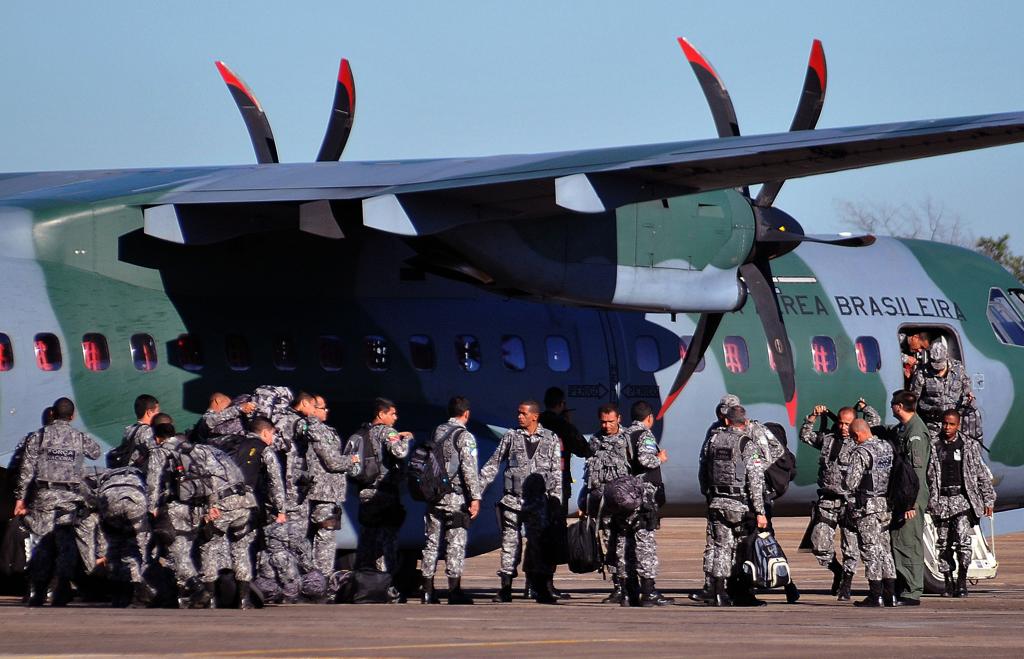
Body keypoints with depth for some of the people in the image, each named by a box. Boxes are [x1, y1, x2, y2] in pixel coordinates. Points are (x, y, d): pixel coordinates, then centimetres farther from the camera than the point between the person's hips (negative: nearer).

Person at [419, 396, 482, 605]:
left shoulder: (437, 432, 10)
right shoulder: (465, 437, -9)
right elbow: (470, 470, -14)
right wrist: (475, 498, -12)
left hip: (433, 497, 6)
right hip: (455, 497, -6)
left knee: (431, 543, 8)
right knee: (456, 543, -2)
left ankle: (427, 591, 9)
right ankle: (454, 591, -4)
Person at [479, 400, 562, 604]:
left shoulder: (551, 439, 7)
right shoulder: (511, 437, 8)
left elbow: (556, 473, 7)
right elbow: (492, 465, 10)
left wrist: (556, 501, 1)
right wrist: (477, 490, 5)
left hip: (538, 501, -1)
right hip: (512, 500, 1)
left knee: (539, 545, -4)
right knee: (510, 543, 0)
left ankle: (542, 590, 0)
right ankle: (505, 589, 5)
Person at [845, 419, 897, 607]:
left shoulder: (861, 453, -16)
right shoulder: (887, 447, 7)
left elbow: (851, 484, -16)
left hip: (867, 507, -7)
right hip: (886, 505, 7)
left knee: (871, 550, -2)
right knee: (885, 549, 12)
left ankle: (876, 595, -3)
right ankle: (890, 594, 11)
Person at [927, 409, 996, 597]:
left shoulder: (969, 446, 6)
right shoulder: (934, 446, 7)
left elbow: (982, 474, 9)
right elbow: (928, 476, 11)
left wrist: (988, 500, 7)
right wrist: (929, 501, 7)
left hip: (963, 499, -2)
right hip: (941, 501, 2)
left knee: (963, 540, -16)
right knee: (943, 544, 2)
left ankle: (962, 581, -4)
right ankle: (948, 583, 11)